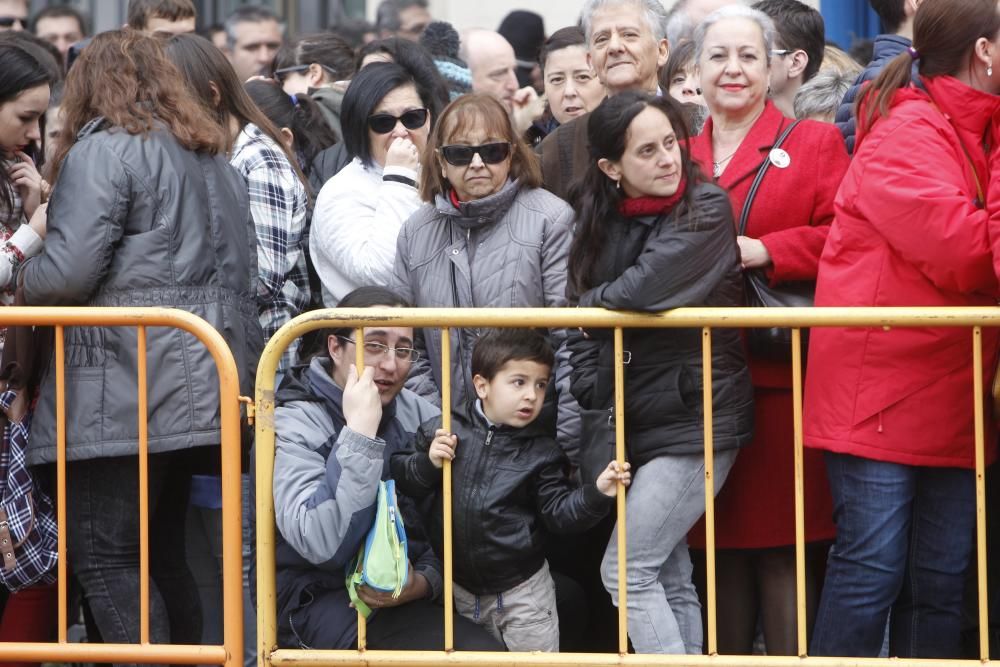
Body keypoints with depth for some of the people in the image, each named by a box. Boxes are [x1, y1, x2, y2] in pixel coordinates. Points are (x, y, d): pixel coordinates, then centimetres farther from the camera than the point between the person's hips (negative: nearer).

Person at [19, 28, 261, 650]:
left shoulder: (104, 149, -7)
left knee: (105, 558, -7)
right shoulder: (211, 156, 20)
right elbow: (240, 273, 21)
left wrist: (22, 277, 4)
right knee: (162, 554, 13)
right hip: (196, 383, 9)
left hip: (124, 388, -9)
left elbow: (69, 272, -15)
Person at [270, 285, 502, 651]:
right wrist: (359, 433, -27)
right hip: (326, 602, -6)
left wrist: (425, 579, -14)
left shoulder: (420, 415, 7)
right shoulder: (294, 425, -10)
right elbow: (323, 546, -26)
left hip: (412, 592, 6)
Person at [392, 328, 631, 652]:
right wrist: (428, 463, -20)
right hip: (460, 587, 1)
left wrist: (596, 493, -22)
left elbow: (558, 513, -7)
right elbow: (401, 478, -2)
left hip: (522, 589, -1)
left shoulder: (541, 451, -6)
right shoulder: (446, 431, -6)